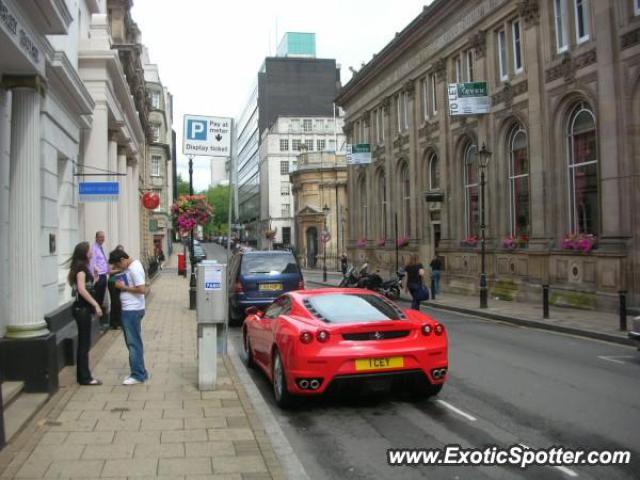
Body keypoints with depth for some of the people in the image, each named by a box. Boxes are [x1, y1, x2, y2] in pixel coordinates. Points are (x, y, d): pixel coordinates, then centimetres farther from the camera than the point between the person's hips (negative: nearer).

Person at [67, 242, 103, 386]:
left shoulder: (79, 267, 14)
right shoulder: (81, 268, -14)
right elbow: (82, 289, -23)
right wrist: (96, 304, -23)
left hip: (81, 308, 9)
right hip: (82, 308, -9)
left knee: (83, 343, 13)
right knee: (84, 344, -3)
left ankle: (82, 375, 20)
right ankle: (85, 377, 3)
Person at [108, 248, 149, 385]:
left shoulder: (134, 269, -18)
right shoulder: (130, 267, 12)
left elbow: (141, 289, -24)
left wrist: (123, 287, -15)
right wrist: (122, 285, 4)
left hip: (133, 310, -10)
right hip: (129, 310, 10)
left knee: (133, 343, -4)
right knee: (133, 342, 15)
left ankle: (138, 375, 3)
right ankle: (140, 372, 22)